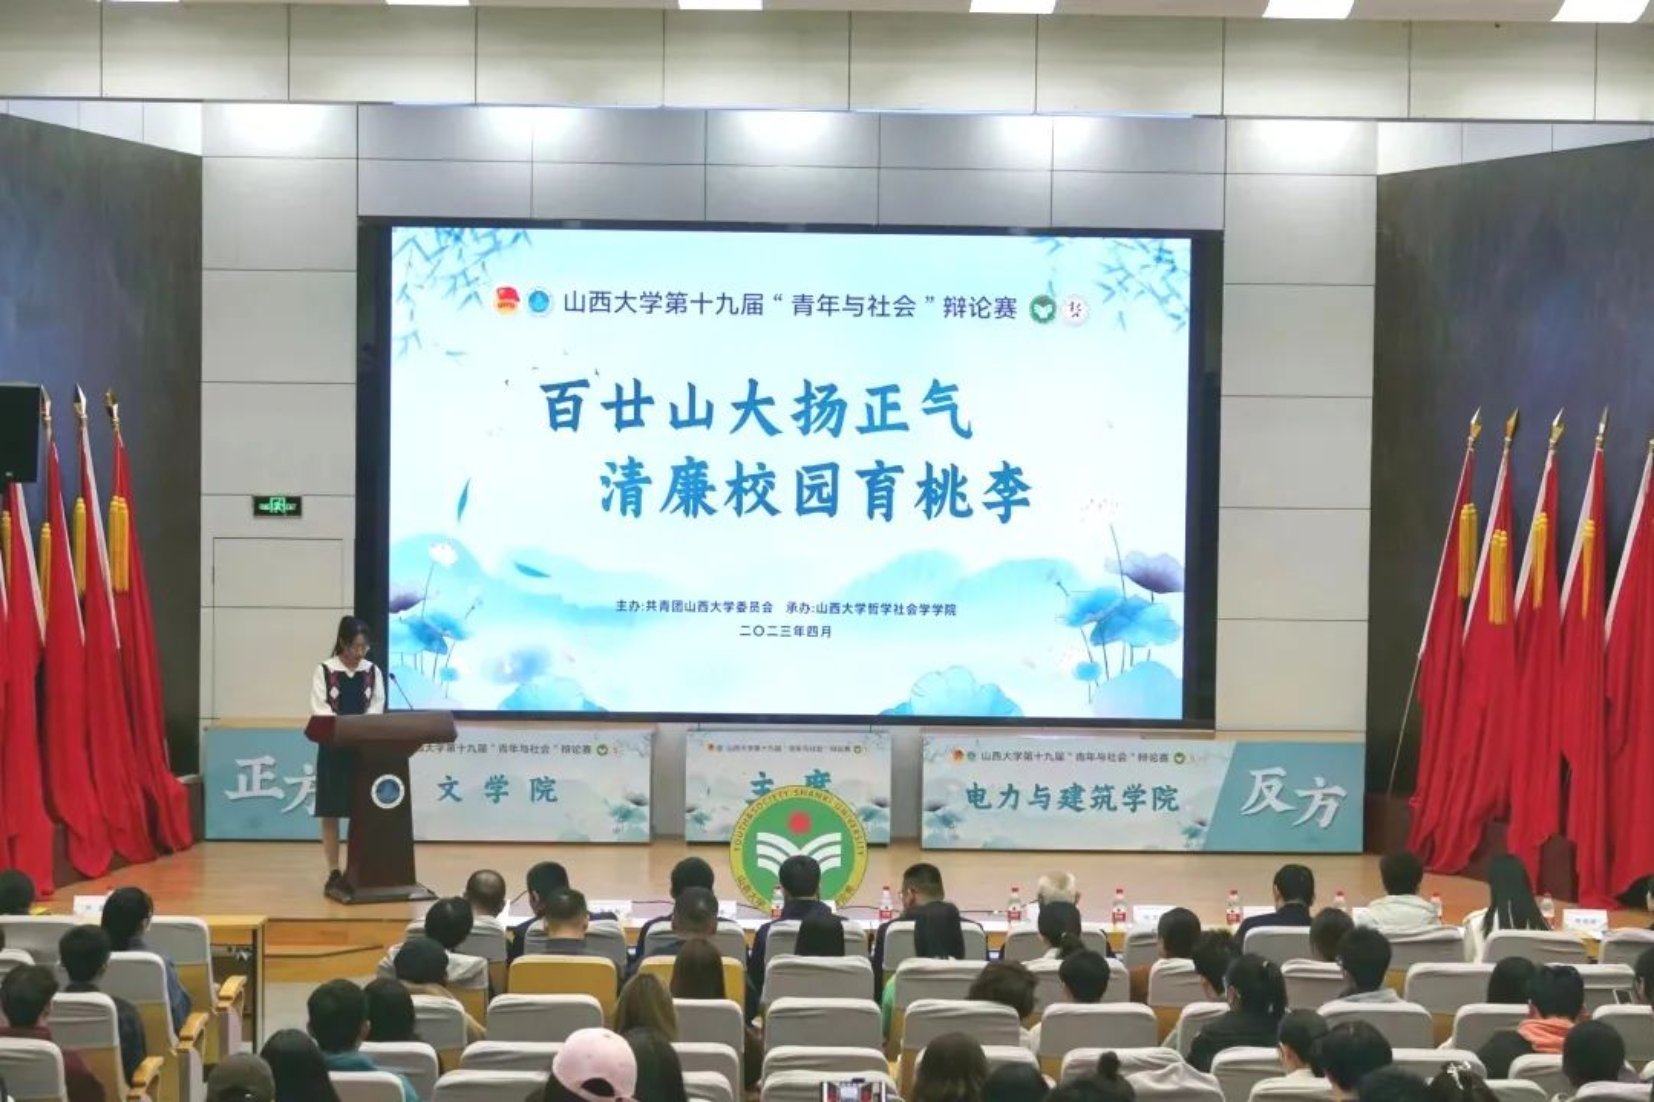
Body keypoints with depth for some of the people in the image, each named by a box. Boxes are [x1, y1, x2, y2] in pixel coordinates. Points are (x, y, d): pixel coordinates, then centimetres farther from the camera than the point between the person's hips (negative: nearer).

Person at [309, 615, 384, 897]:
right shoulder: (324, 671, -2)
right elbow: (320, 710, -9)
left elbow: (377, 707, 1)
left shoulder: (373, 671, 7)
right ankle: (334, 874, 7)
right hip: (334, 749, -3)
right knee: (331, 814, 1)